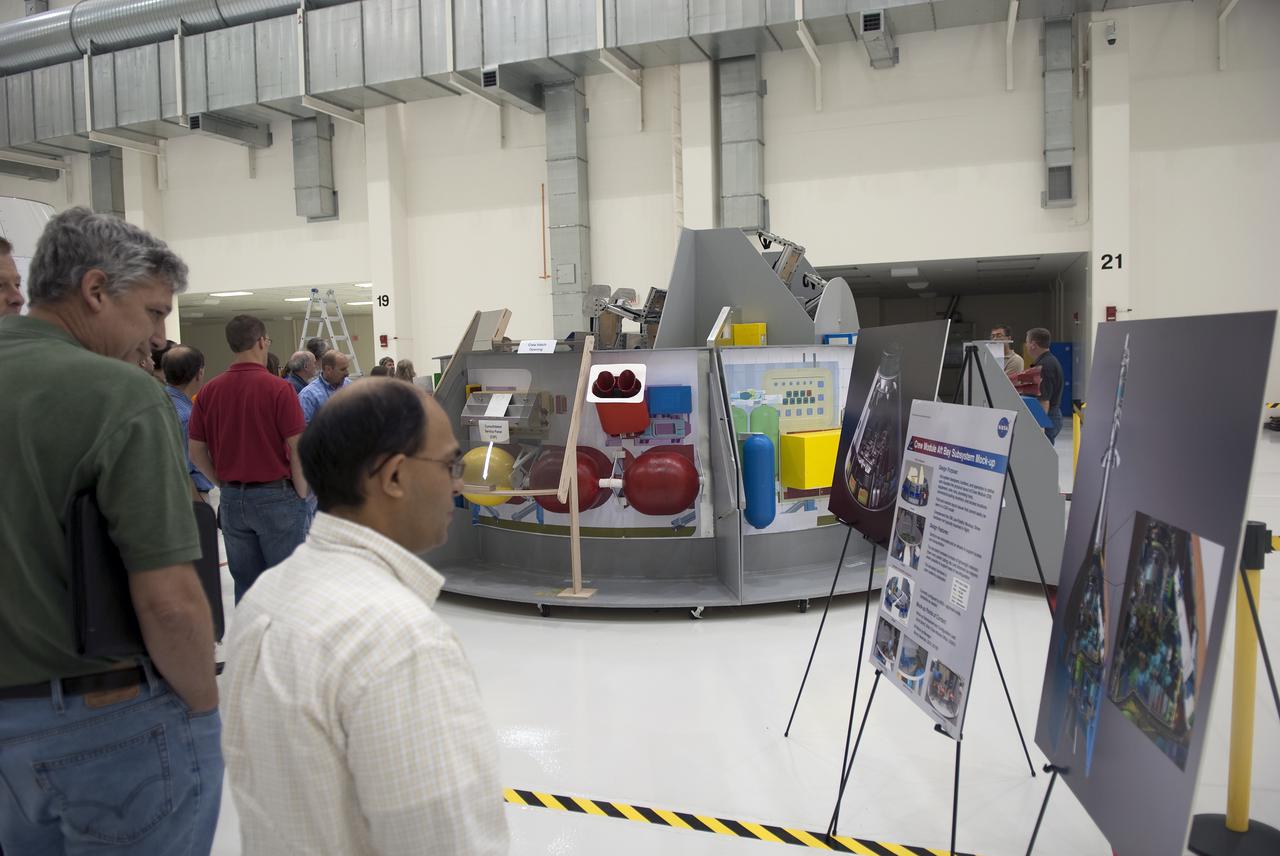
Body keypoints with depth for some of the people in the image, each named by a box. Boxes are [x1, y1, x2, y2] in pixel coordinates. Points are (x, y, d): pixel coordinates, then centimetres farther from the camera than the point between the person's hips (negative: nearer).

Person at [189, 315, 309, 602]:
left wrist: (226, 484, 14)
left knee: (245, 583, 14)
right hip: (275, 496, -5)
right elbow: (298, 449, -15)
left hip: (232, 499, 5)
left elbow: (196, 451, 5)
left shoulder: (209, 391, 1)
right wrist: (301, 494, -3)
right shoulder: (278, 388, -14)